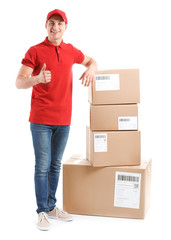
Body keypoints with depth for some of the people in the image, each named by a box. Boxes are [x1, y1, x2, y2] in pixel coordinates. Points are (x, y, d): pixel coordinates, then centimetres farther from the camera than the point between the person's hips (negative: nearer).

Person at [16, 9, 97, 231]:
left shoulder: (71, 51, 8)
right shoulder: (35, 51, -5)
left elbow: (90, 61, 27)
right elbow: (19, 82, -11)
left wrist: (91, 69, 2)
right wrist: (37, 79, -32)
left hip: (63, 120, 5)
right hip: (41, 120, -4)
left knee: (56, 165, 12)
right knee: (43, 166, -3)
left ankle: (51, 207, 25)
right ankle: (42, 212, 8)